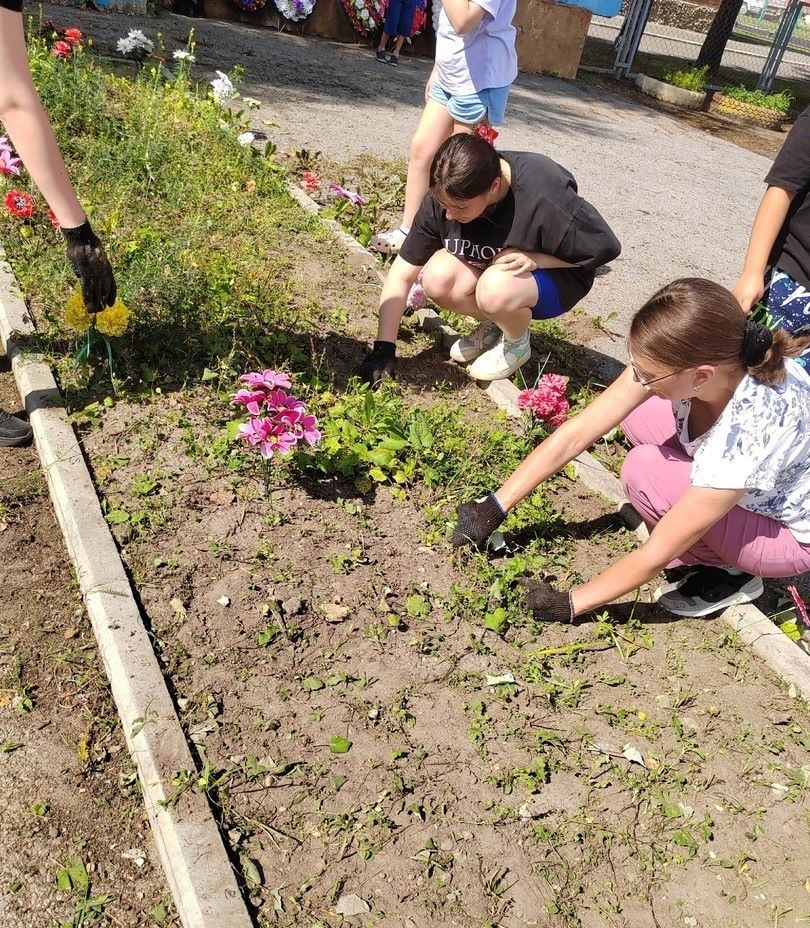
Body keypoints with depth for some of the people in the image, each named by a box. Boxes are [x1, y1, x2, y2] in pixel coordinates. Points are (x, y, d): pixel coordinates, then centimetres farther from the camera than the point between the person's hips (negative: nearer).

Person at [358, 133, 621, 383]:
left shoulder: (546, 197, -34)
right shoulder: (445, 195, -21)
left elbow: (605, 247, -19)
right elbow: (401, 275, -17)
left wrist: (535, 259, -30)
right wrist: (383, 348, -21)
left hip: (554, 275, -4)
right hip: (486, 267, 5)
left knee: (495, 288, -37)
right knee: (437, 278, -26)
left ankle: (518, 343, -3)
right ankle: (493, 325, 3)